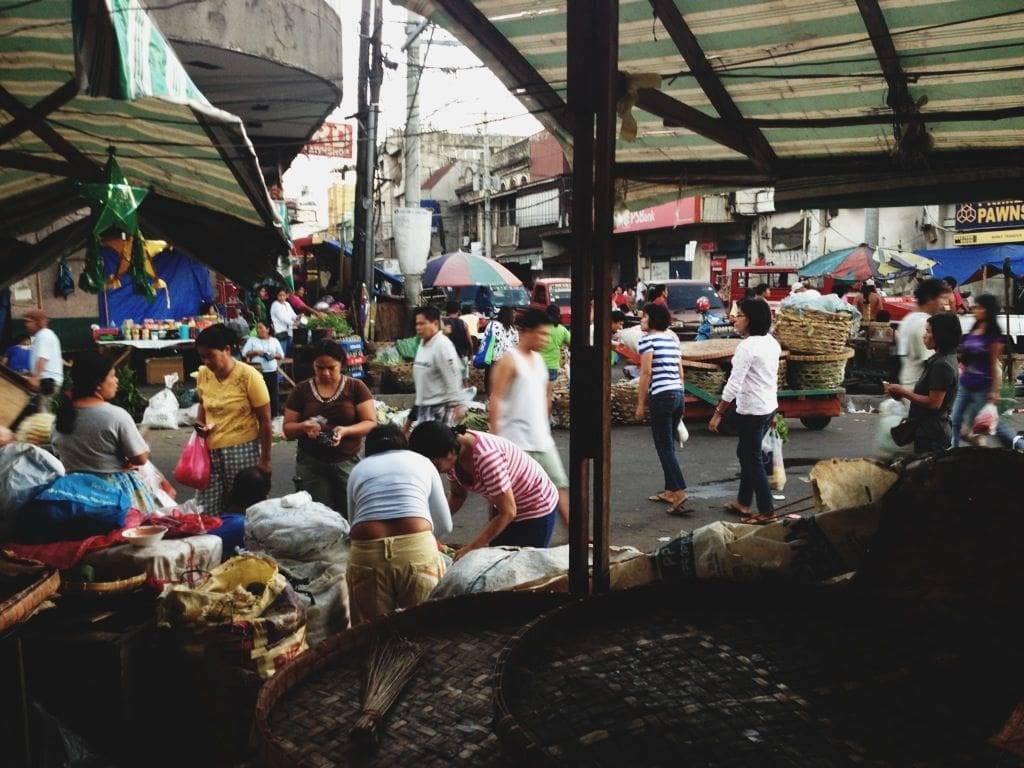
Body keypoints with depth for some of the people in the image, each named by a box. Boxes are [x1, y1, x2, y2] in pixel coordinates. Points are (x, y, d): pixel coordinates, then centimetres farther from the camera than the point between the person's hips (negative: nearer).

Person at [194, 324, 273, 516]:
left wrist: (265, 459, -8)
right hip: (211, 451, 5)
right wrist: (200, 423, 2)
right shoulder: (203, 374, 3)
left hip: (242, 451, -5)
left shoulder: (249, 376, -12)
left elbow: (265, 420, -9)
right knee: (206, 511, 6)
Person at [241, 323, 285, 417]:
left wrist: (275, 355, -7)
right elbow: (244, 353, 1)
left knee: (273, 393, 2)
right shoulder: (251, 340, 7)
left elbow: (282, 355, 13)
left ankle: (275, 415, 10)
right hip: (257, 371, -2)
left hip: (272, 371, 2)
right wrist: (255, 352, -12)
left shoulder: (274, 341, 11)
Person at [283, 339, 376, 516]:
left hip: (347, 462, -1)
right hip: (310, 464, 1)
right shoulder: (301, 390, 3)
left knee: (351, 514, -3)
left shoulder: (356, 387, -2)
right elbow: (287, 429, 5)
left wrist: (345, 431, -23)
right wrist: (304, 426, -17)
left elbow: (371, 423, -5)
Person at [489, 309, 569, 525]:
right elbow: (495, 401, -15)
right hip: (516, 441, -8)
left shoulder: (539, 359, 13)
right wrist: (497, 437, -19)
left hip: (542, 440, 8)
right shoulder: (509, 361, -11)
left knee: (560, 485, 7)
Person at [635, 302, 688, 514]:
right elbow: (680, 371, 16)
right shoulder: (672, 338, 16)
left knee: (664, 447, -5)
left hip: (661, 395, -8)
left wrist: (640, 403, -6)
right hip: (678, 393, 8)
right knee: (668, 444, 15)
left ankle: (680, 492, -14)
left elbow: (646, 372, -11)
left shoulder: (648, 339, -6)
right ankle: (669, 490, 21)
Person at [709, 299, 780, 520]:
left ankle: (767, 510, 8)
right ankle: (743, 502, 29)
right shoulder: (771, 342, 6)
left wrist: (718, 413, -16)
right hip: (770, 407, 9)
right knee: (745, 452, 20)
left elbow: (734, 384, -22)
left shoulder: (747, 346, -20)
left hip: (752, 412, -9)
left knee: (753, 460, 2)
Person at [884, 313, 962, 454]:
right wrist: (904, 391, 6)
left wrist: (904, 392, -14)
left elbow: (934, 402, -21)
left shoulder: (941, 365, -19)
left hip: (931, 433, -10)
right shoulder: (940, 359, 12)